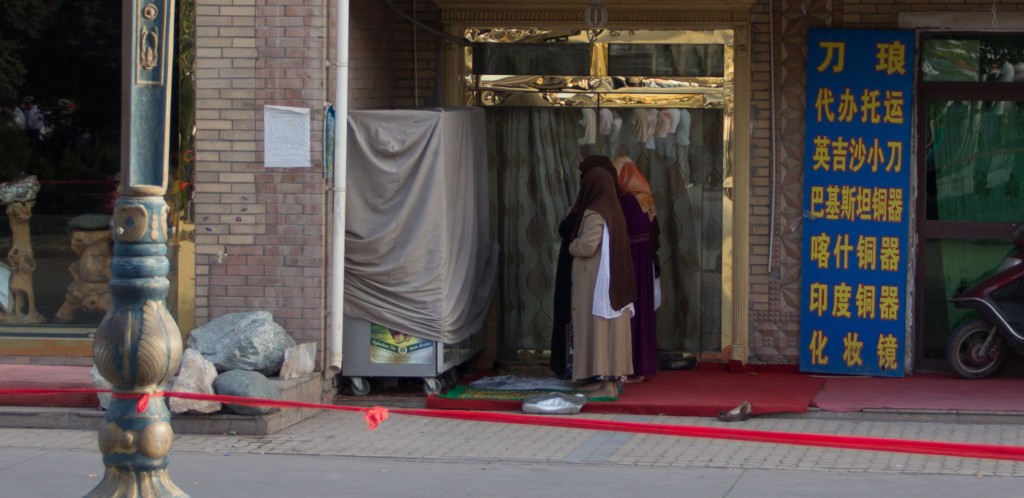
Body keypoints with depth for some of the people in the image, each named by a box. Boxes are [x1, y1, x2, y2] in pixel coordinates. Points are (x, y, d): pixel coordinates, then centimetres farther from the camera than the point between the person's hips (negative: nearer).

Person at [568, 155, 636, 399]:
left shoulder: (595, 214, -15)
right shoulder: (612, 210, 12)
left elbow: (587, 246, -22)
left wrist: (572, 246, -2)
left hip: (596, 284, -9)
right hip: (612, 282, 9)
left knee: (598, 330, -7)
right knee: (609, 330, 9)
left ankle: (604, 384, -9)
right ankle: (610, 380, 11)